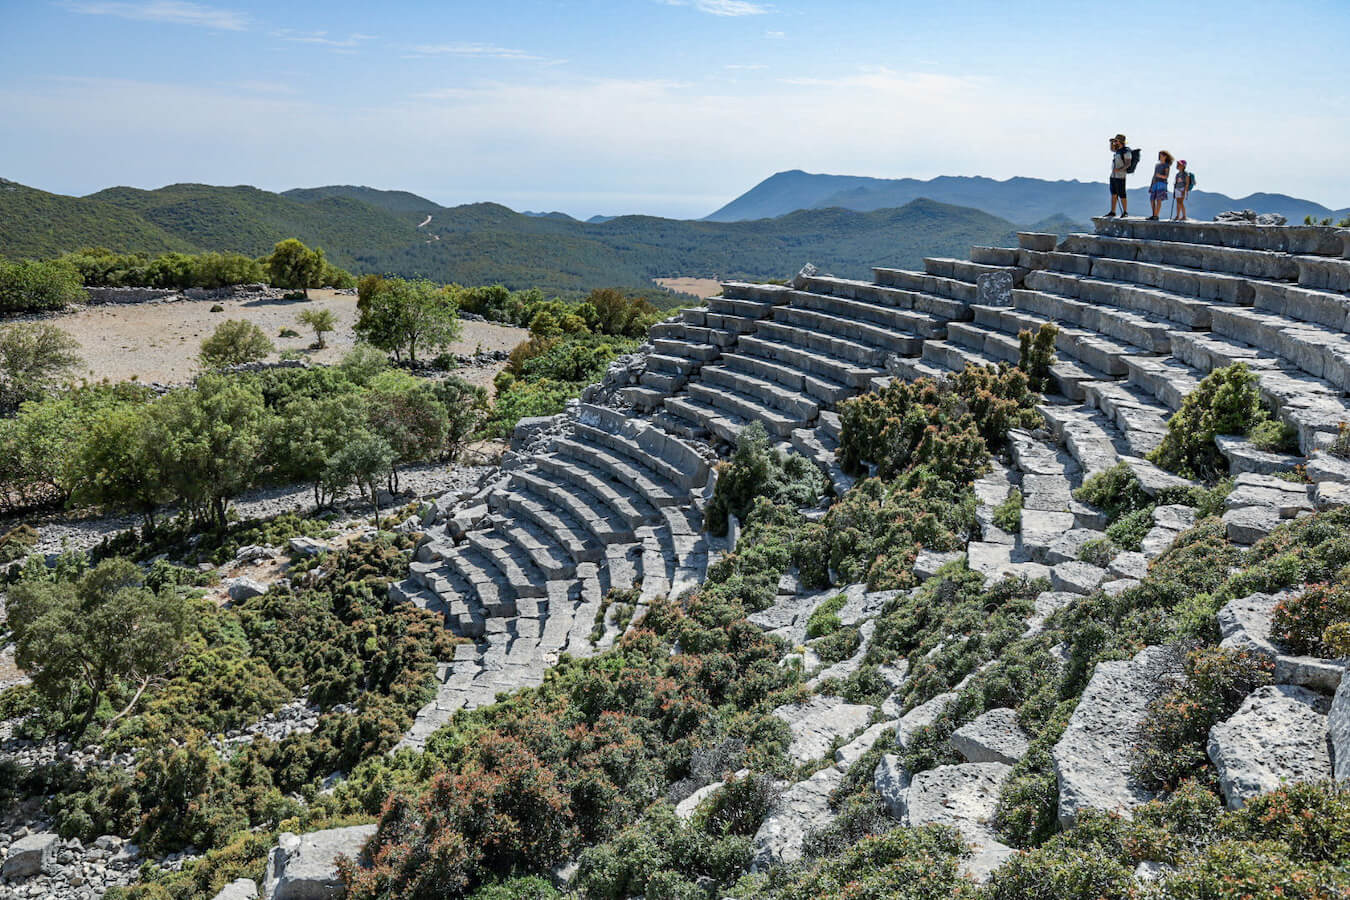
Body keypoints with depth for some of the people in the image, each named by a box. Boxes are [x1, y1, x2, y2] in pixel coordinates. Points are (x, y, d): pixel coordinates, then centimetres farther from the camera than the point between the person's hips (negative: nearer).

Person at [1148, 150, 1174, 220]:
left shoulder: (1167, 166, 2)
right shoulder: (1157, 165, 21)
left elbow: (1166, 176, -8)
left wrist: (1160, 176, -27)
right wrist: (1151, 185, 14)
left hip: (1162, 183, -6)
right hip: (1155, 184, 6)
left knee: (1159, 200, -12)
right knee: (1152, 200, 0)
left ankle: (1156, 216, -15)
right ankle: (1153, 215, 6)